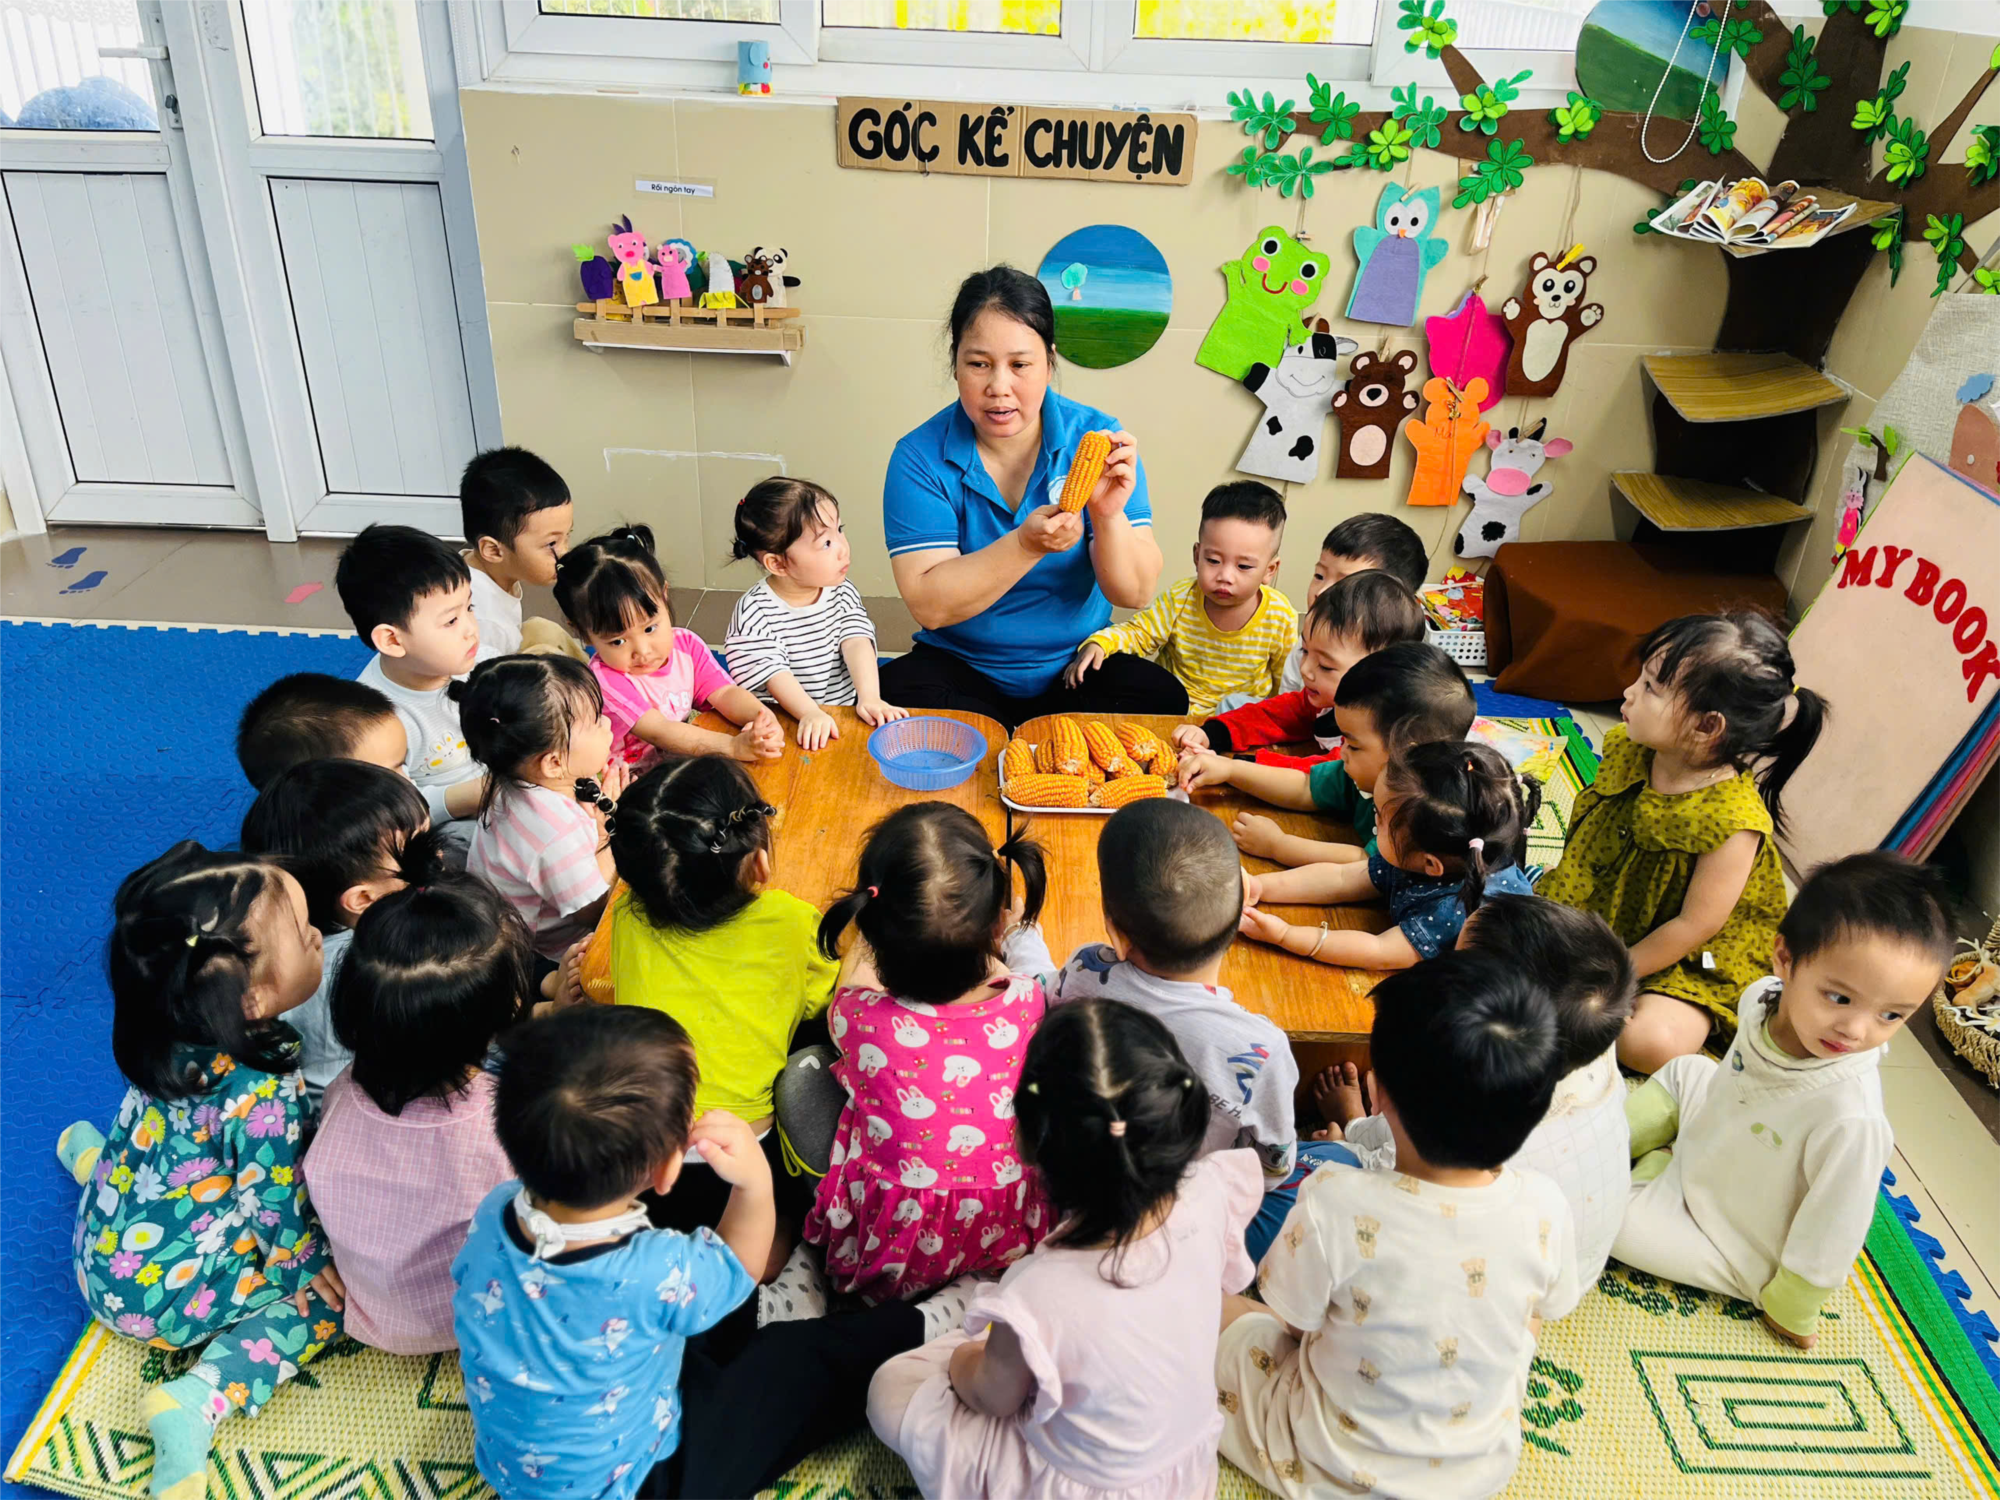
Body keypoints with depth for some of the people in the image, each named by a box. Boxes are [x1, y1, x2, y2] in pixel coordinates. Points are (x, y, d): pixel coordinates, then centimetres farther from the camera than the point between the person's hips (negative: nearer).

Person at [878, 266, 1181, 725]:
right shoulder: (920, 457, -8)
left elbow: (1134, 594, -9)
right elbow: (929, 606, -16)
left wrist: (1109, 516, -28)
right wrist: (1026, 545, -29)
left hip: (1081, 669, 1)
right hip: (961, 669, 0)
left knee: (1162, 698, -27)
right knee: (901, 690, -30)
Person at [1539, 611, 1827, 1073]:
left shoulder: (1734, 824, -31)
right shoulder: (1625, 749, -13)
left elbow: (1694, 925, -22)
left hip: (1694, 959, -6)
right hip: (1600, 917, 6)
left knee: (1650, 1043, -28)